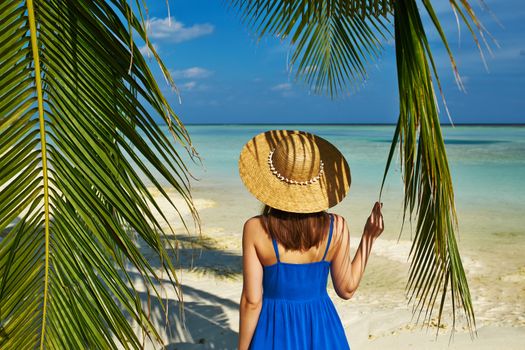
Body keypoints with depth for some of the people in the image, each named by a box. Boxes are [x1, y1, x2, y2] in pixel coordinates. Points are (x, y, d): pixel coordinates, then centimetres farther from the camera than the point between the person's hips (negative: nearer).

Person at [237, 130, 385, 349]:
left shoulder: (256, 229, -18)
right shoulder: (336, 227, -12)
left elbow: (252, 301, -15)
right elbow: (347, 289, -1)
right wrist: (368, 238, 5)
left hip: (275, 331, -2)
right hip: (321, 330, 2)